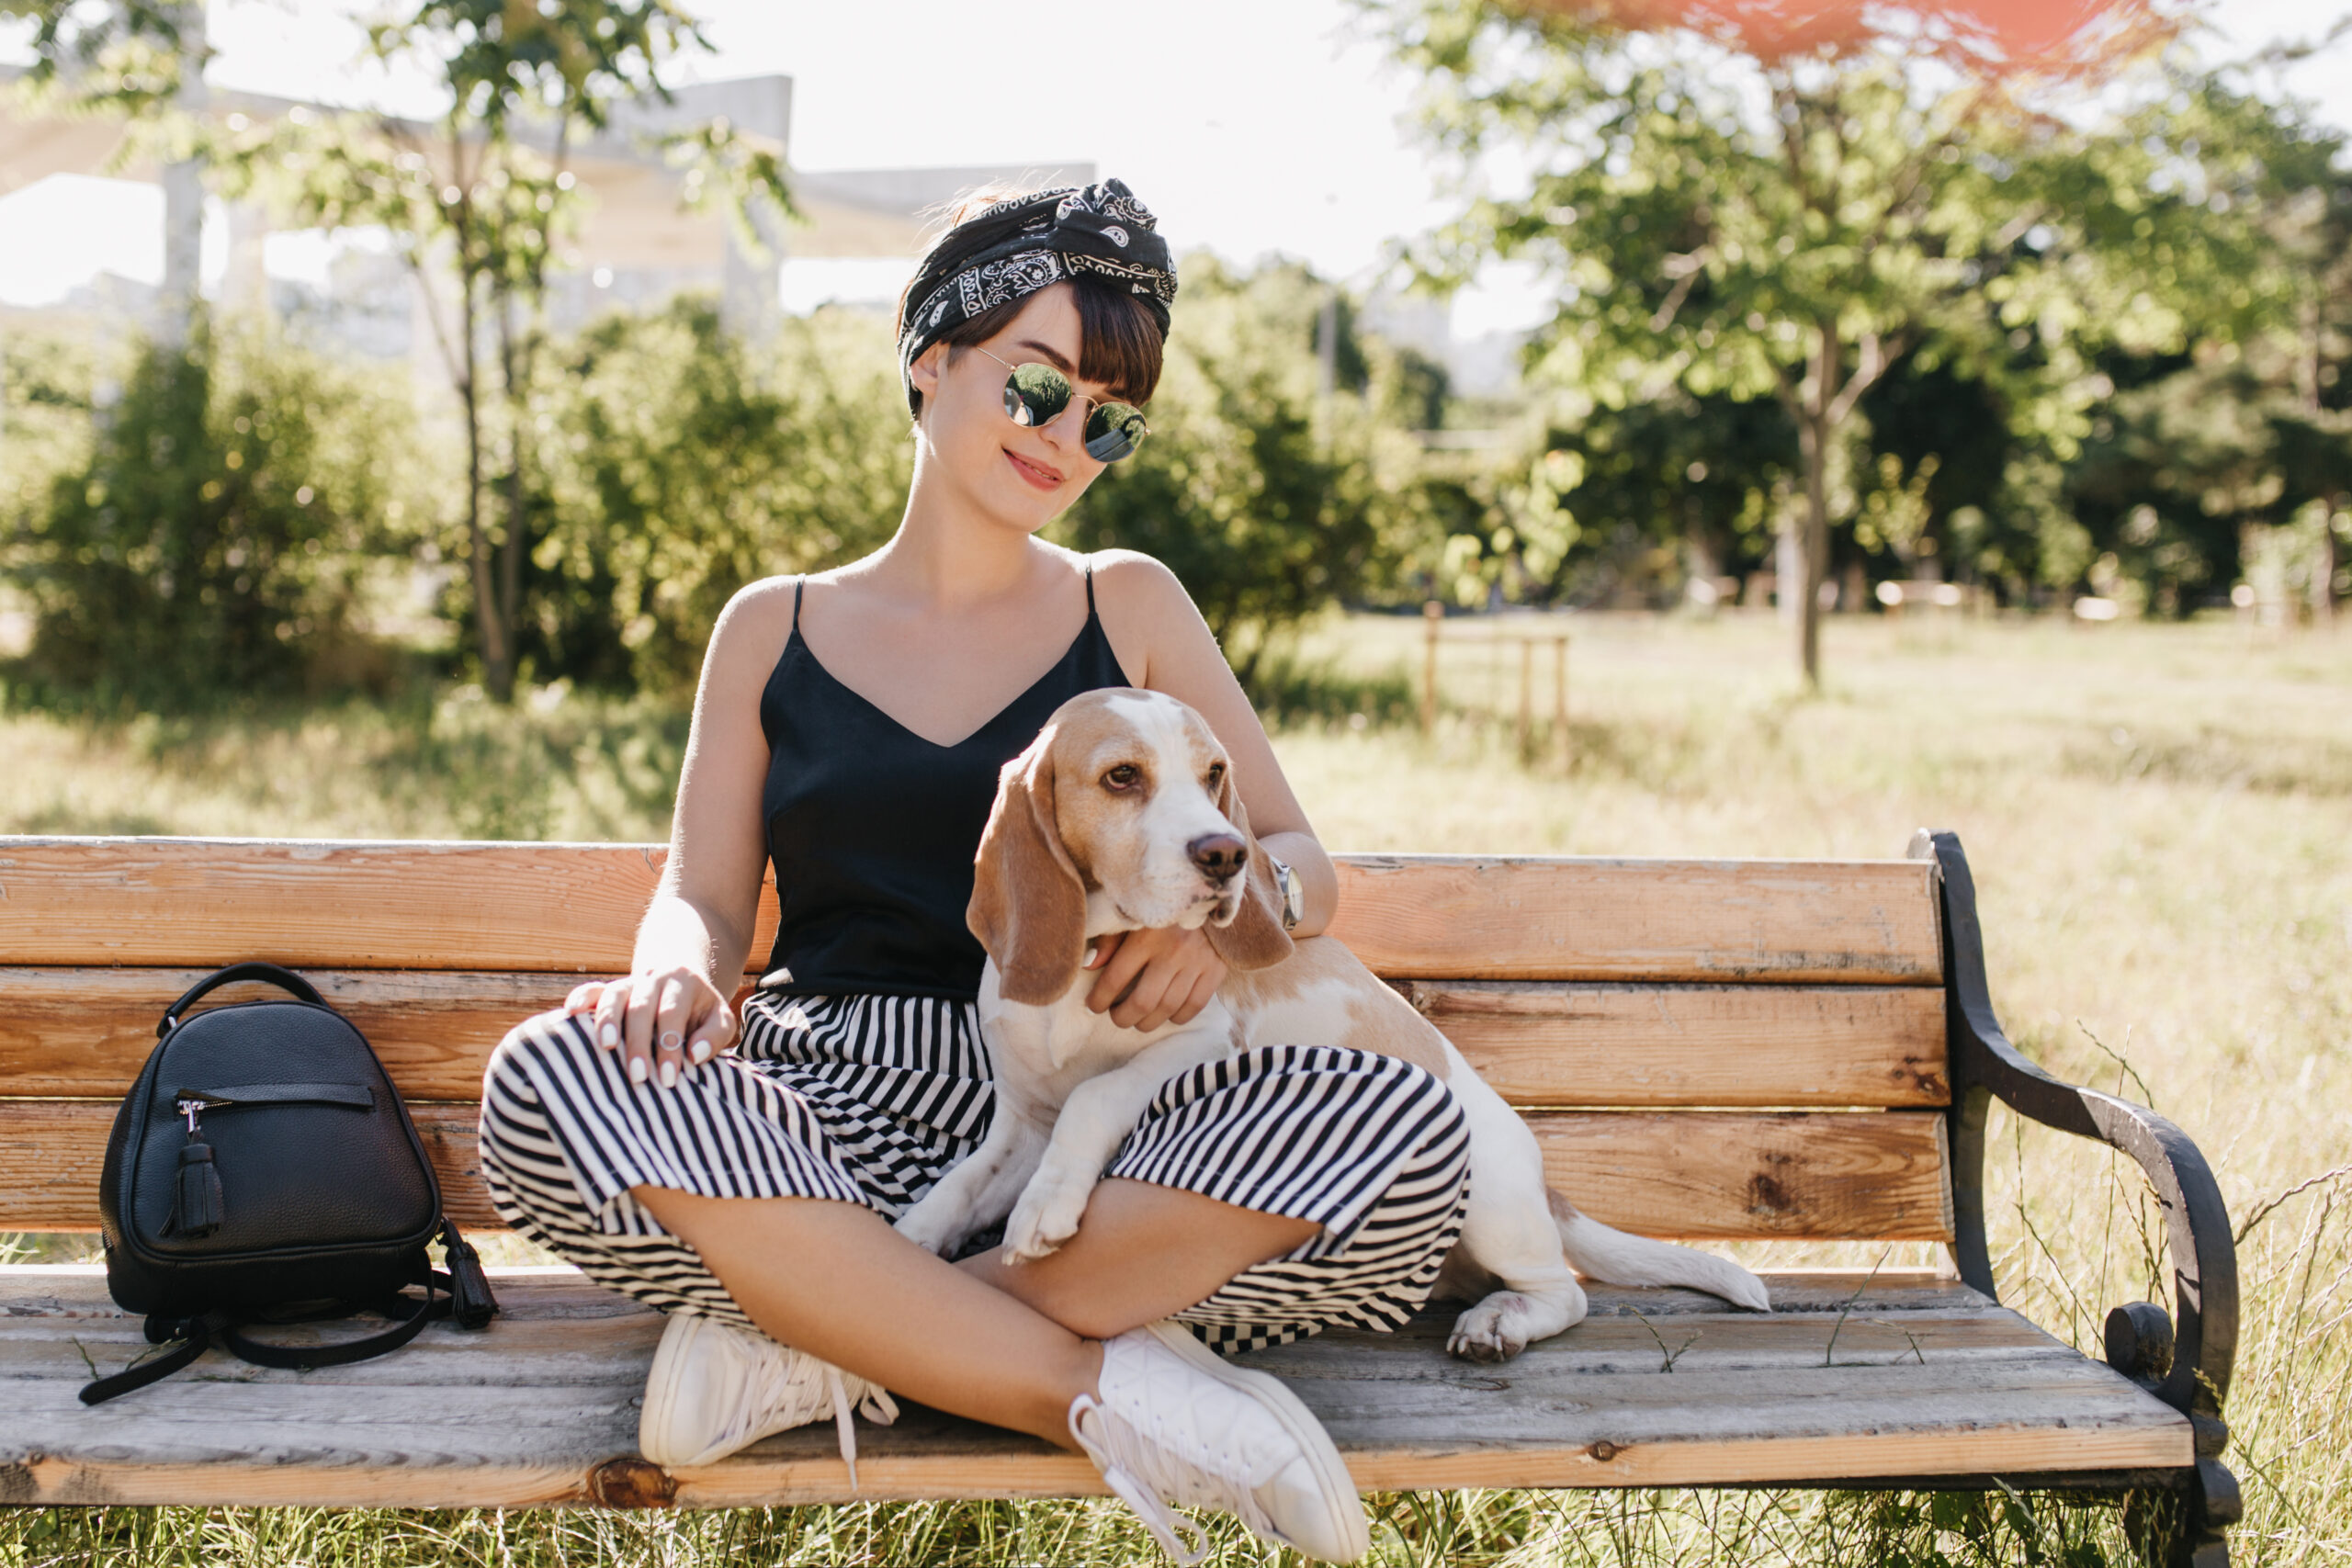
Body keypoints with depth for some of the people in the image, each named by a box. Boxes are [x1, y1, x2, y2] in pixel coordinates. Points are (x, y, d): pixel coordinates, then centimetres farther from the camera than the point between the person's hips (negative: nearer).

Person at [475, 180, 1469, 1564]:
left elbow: (1303, 863, 11)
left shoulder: (1131, 608, 16)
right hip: (838, 1089, 0)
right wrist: (679, 970, -15)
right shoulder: (775, 628, 16)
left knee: (1404, 1121, -30)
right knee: (554, 1076, -33)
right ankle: (1103, 1385, -26)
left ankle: (823, 1338, -25)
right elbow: (704, 895, 11)